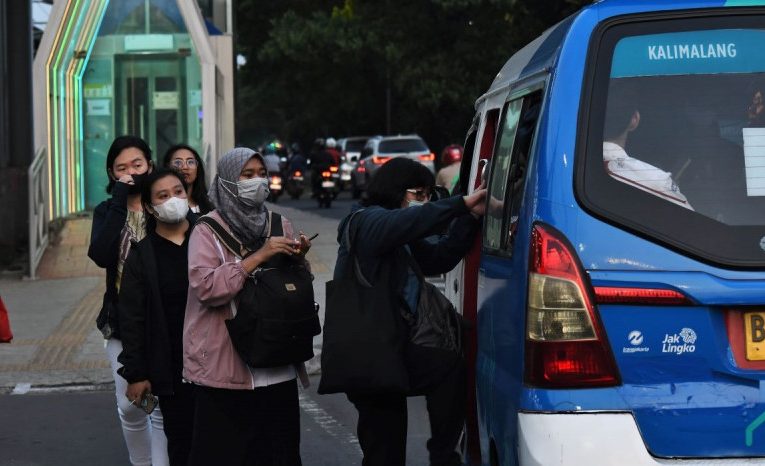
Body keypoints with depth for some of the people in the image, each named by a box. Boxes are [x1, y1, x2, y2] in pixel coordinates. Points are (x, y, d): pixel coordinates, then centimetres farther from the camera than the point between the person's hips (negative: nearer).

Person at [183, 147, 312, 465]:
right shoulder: (208, 230, -3)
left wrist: (298, 259, -3)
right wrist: (259, 255, -19)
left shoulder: (280, 225, 11)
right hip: (228, 367, -4)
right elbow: (206, 287, -18)